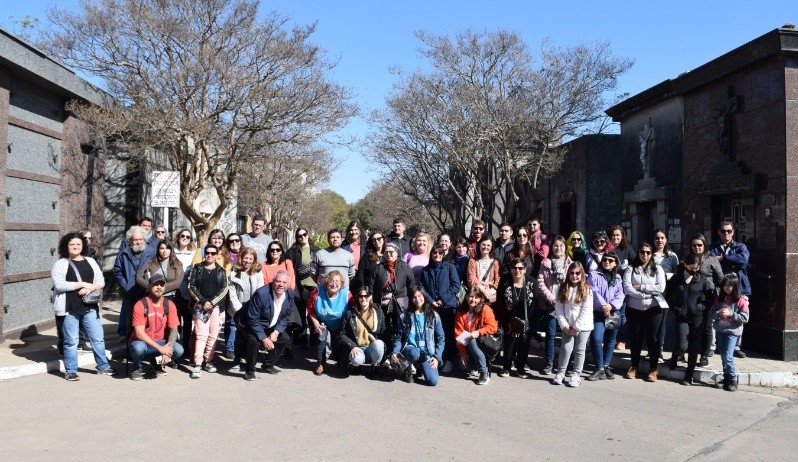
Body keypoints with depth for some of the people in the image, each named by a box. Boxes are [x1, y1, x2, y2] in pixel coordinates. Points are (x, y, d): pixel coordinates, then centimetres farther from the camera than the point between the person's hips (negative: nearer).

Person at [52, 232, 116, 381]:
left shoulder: (90, 262, 13)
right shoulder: (60, 264, 0)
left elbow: (101, 281, 9)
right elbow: (59, 284, -12)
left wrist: (90, 288, -12)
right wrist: (82, 284, -14)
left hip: (89, 307, 4)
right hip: (69, 309, -3)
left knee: (98, 338, 5)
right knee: (71, 341, 2)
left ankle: (103, 367, 16)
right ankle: (71, 371, 14)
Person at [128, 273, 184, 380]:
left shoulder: (170, 305, -5)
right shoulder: (140, 305, -16)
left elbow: (174, 329, -5)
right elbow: (139, 333, -20)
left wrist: (168, 348, -24)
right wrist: (160, 348, -27)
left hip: (160, 342, 4)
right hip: (142, 342, -3)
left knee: (179, 350, -24)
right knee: (138, 348, -38)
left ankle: (157, 363, 10)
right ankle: (137, 367, -1)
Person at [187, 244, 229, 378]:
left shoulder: (221, 271, 9)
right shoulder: (197, 268, 8)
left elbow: (224, 289, 1)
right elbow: (191, 286, 1)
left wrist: (212, 302, -9)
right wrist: (202, 301, -9)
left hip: (216, 306, 2)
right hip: (200, 305, -2)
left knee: (213, 335, 2)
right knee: (201, 334, -11)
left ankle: (208, 361, 12)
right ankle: (197, 365, -13)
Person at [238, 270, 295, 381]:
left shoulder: (290, 295, -12)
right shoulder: (261, 294, -31)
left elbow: (286, 317, -1)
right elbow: (252, 319, -28)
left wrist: (276, 332, -16)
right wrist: (264, 338, -30)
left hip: (270, 327, 7)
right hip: (252, 325, -7)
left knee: (285, 339, 1)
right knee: (254, 341, -30)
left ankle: (268, 365, 21)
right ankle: (250, 370, -7)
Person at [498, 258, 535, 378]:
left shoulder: (532, 284, -7)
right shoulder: (505, 285, -6)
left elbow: (535, 304, -8)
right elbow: (501, 305, -5)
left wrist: (530, 321, -13)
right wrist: (508, 322, -10)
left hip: (526, 323, 0)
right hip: (510, 323, 0)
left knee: (524, 346, 8)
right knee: (509, 345, 5)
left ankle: (521, 368, 25)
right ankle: (506, 367, 23)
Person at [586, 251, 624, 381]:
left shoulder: (618, 278, 14)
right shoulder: (594, 275, 3)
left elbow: (620, 295, 1)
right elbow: (594, 291, -9)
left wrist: (611, 305, -16)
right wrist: (603, 305, -21)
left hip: (613, 313, 4)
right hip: (598, 312, -4)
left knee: (610, 340, 10)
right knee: (596, 339, -17)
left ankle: (606, 366, 23)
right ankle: (600, 369, -10)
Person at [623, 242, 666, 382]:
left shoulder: (657, 269, 5)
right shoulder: (630, 269, 3)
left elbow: (661, 288, -8)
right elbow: (627, 288, -10)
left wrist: (640, 287, -11)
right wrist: (646, 294, -16)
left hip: (653, 308, 0)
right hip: (634, 308, 0)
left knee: (652, 338, 2)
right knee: (635, 337, 9)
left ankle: (653, 369, 13)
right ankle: (634, 367, 23)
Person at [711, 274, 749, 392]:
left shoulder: (741, 301, -5)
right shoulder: (720, 299, 10)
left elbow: (745, 318, -8)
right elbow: (711, 315, 8)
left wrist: (731, 314, -17)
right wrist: (719, 313, -12)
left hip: (732, 331, -5)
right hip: (720, 330, 5)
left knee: (728, 356, -12)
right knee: (723, 356, 8)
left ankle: (733, 381, -1)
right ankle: (727, 379, 18)